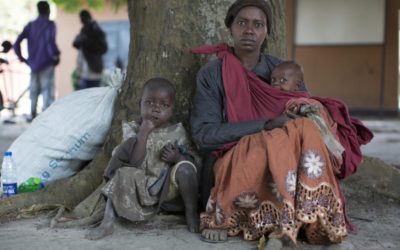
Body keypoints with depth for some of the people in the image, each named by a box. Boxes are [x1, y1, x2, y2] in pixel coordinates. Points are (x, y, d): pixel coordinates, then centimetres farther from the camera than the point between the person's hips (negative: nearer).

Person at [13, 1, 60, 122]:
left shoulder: (30, 25, 8)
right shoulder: (50, 24, -7)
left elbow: (17, 42, 0)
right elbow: (50, 40, -26)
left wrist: (20, 56, 11)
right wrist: (56, 55, -15)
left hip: (33, 63, 5)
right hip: (46, 63, -5)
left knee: (34, 89, 17)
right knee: (47, 89, -2)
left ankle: (33, 114, 26)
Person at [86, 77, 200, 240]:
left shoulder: (177, 132, -2)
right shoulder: (138, 131, 0)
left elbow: (194, 162, -3)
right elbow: (134, 164, -14)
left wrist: (177, 157, -24)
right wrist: (143, 134, -20)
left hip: (170, 186, -2)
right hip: (145, 187, 2)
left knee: (185, 167, -29)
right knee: (123, 175, -21)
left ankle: (191, 214, -11)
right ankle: (107, 223, -18)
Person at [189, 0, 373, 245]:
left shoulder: (282, 70, 11)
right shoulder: (211, 75, -1)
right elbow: (204, 135, -10)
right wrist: (266, 126, -19)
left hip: (281, 161, 4)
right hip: (231, 163, -4)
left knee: (306, 130, -27)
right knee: (275, 146, -34)